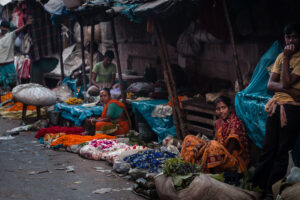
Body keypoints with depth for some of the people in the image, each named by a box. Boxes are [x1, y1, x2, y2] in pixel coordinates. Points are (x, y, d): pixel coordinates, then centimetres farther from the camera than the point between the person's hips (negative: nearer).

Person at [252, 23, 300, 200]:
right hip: (276, 106, 6)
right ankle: (257, 186, 15)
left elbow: (286, 82, -15)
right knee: (268, 149, 9)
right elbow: (271, 84, 6)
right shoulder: (281, 57, 14)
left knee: (282, 152, -1)